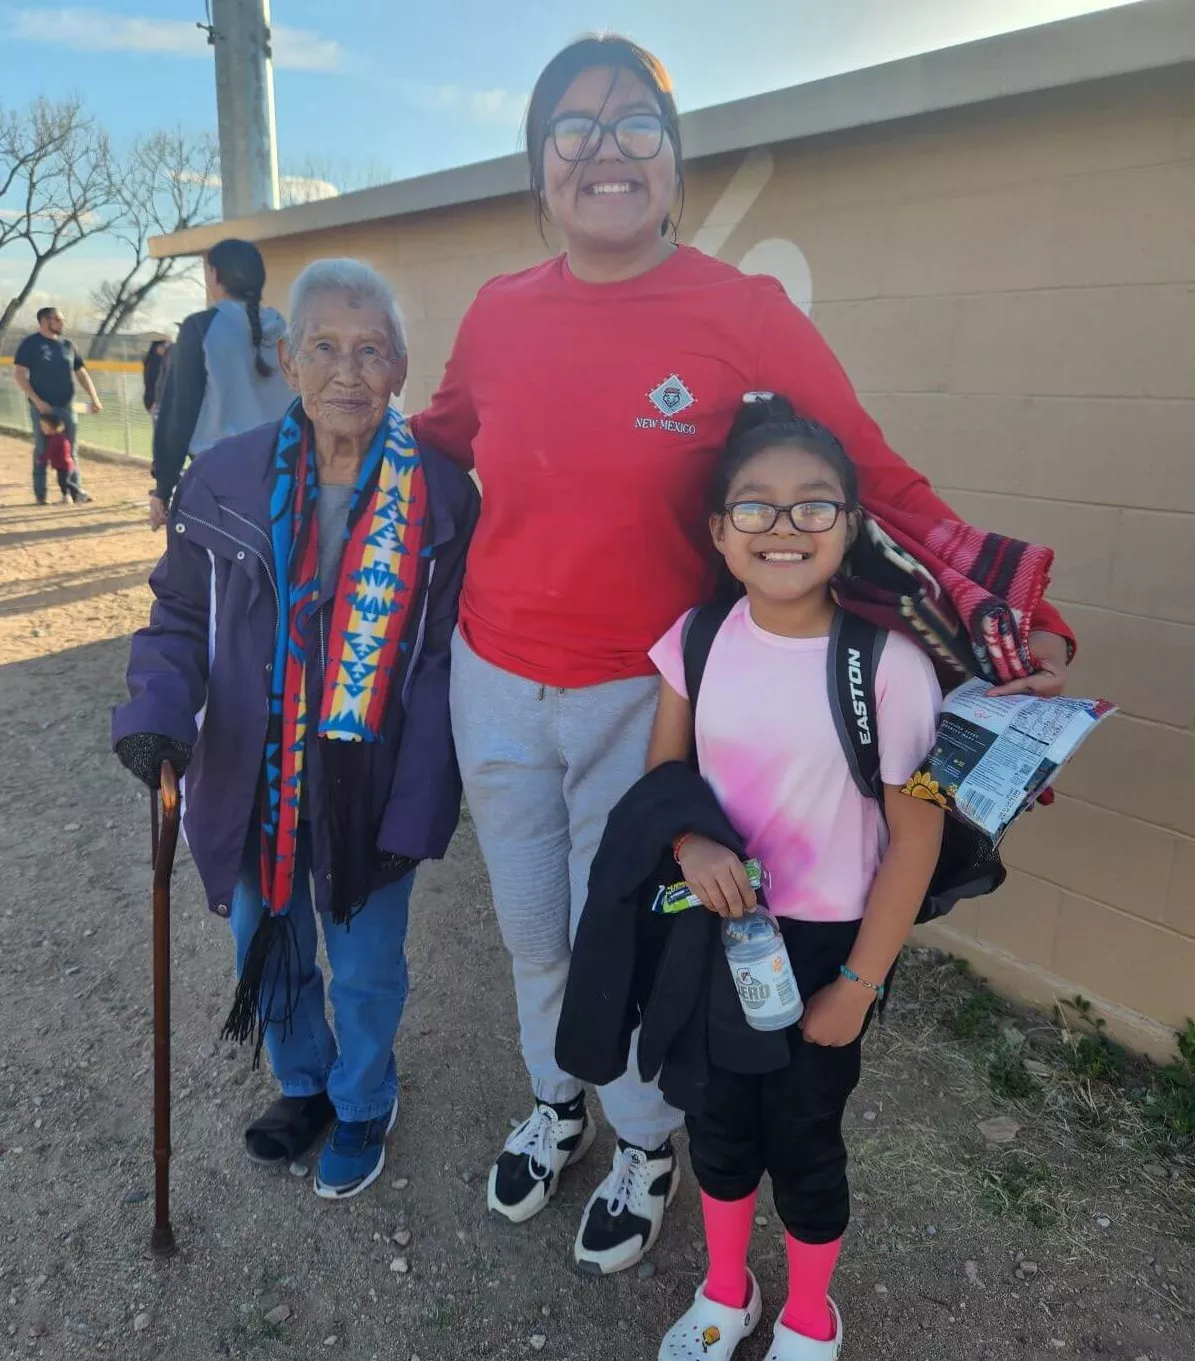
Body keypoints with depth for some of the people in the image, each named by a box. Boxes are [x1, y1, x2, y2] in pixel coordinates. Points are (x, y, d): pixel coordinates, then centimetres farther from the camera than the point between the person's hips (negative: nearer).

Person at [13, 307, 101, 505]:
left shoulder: (68, 344, 10)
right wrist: (37, 401, -18)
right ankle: (40, 494, 7)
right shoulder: (30, 344, -4)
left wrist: (94, 398, 1)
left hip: (66, 406, 4)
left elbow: (81, 373, 14)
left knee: (71, 450, 7)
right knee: (42, 450, 1)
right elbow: (20, 374, -8)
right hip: (42, 407, -4)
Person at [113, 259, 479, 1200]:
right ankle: (302, 1081, 53)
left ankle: (363, 1101, 48)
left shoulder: (441, 497, -11)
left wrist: (414, 815, -16)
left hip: (372, 794, -2)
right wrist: (157, 712, -18)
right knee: (267, 953, 22)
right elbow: (181, 618, 3)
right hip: (255, 788, 3)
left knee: (366, 971, 16)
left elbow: (442, 664, -11)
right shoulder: (226, 479, -6)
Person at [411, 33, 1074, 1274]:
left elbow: (876, 480, -8)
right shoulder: (498, 314, -1)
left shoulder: (745, 314, -12)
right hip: (493, 686, 4)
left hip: (642, 698, -4)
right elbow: (441, 436, 18)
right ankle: (556, 1107, 52)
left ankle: (647, 1144, 44)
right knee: (532, 931, 21)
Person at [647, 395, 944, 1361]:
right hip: (714, 928, 4)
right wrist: (691, 846, -18)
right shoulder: (696, 639, -10)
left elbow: (916, 837, -14)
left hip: (826, 944, -3)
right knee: (718, 1121, 20)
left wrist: (858, 984, -9)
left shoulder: (887, 664, -22)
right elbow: (664, 770, 3)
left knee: (804, 1141, 16)